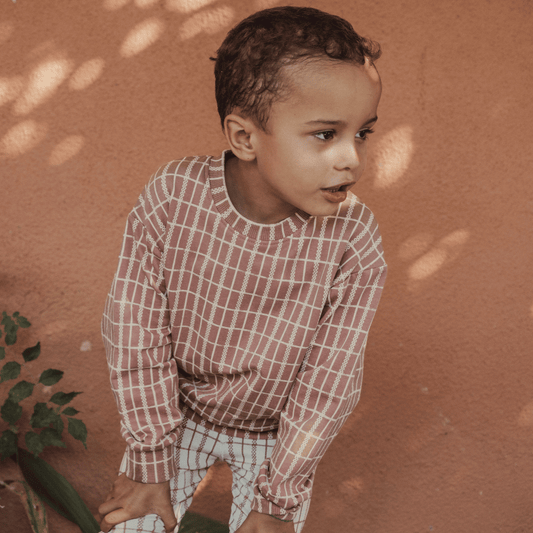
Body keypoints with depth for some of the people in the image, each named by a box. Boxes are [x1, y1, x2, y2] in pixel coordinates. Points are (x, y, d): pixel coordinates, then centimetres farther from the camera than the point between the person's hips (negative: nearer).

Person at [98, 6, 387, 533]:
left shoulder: (352, 241, -27)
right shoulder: (169, 199, -26)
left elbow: (327, 385, -18)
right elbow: (135, 337, -17)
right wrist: (150, 462, -9)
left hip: (276, 434, 0)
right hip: (178, 409, 1)